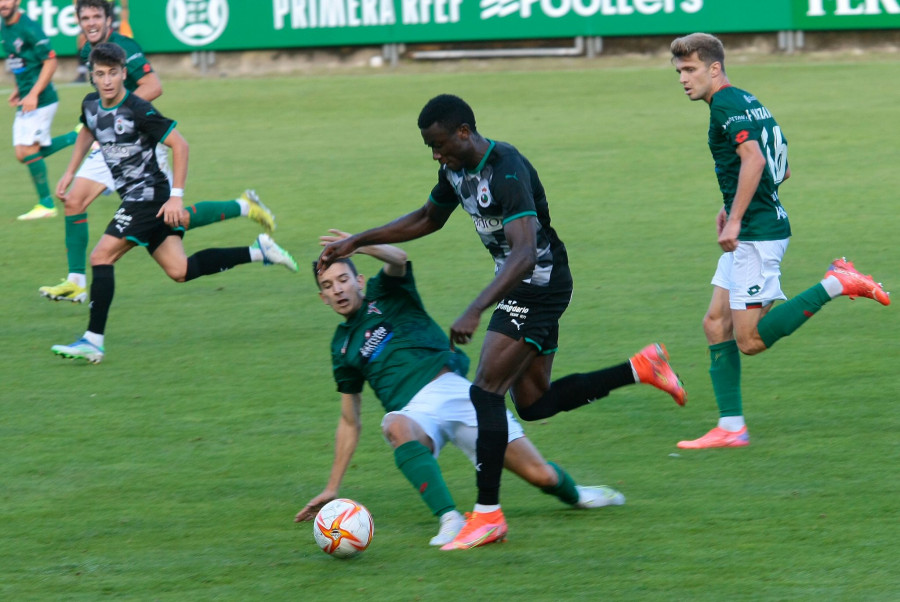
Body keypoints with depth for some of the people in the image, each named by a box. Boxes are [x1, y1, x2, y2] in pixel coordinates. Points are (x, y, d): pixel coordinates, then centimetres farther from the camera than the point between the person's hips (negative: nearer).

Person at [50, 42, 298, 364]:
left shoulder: (138, 110, -19)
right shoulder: (91, 105, 5)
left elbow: (179, 145, -16)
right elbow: (87, 132, 29)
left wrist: (176, 197, -19)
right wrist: (70, 172, 24)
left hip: (150, 198, -8)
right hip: (134, 200, 8)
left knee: (101, 257, -13)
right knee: (179, 271, 7)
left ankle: (93, 341, -11)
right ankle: (258, 251, 17)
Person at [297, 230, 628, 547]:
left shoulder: (383, 294, 12)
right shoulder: (343, 347, 21)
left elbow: (398, 259, -13)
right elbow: (350, 421, 26)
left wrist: (361, 247, -36)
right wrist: (332, 488, 20)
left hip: (452, 388, -2)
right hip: (414, 413, 2)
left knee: (541, 475, -8)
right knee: (395, 426, -40)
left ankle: (573, 493, 30)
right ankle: (450, 520, -52)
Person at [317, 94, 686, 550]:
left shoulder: (506, 171, -27)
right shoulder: (457, 169, 3)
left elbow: (524, 253, -37)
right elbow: (427, 219, 22)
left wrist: (474, 312, -46)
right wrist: (357, 242, 15)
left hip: (538, 286, -10)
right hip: (523, 290, 10)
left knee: (486, 390, -14)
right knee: (532, 403, 13)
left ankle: (488, 515, -12)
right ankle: (641, 368, 20)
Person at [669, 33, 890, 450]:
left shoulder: (726, 104, -12)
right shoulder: (747, 102, 18)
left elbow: (753, 158, -27)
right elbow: (780, 168, 25)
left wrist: (736, 219, -26)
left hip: (757, 233, -10)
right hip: (753, 233, 10)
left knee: (750, 340, -10)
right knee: (716, 324, 8)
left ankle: (836, 284, -7)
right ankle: (731, 427, 6)